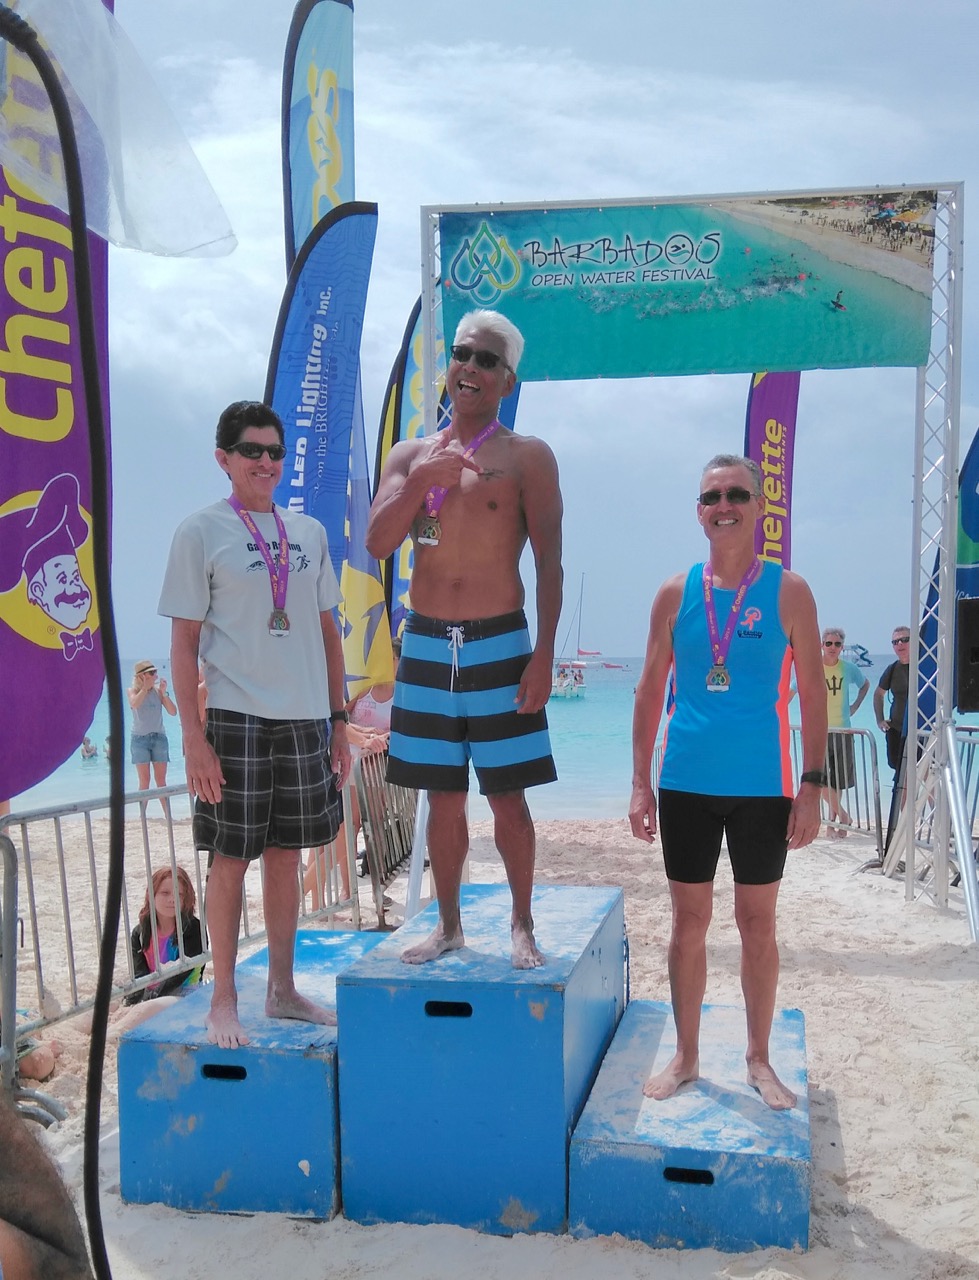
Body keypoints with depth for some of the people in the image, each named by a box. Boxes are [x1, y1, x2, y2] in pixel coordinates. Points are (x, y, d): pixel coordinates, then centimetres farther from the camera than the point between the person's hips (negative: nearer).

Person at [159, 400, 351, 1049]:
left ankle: (283, 990, 24)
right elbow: (185, 641, -4)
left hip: (305, 719, 5)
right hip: (236, 716, -4)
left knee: (287, 854, 12)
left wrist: (340, 720, 12)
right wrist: (193, 736, -10)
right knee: (232, 856, 1)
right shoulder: (201, 532, -2)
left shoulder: (309, 531, 12)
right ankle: (223, 998, 15)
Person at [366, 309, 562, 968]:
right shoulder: (411, 455, 10)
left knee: (507, 795, 1)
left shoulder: (528, 456, -1)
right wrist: (421, 483, -17)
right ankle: (449, 925, 25)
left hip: (499, 646, -3)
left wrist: (544, 658, -12)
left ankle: (522, 925, 19)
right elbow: (378, 543, -1)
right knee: (444, 797, 11)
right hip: (426, 645, 3)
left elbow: (549, 561, -5)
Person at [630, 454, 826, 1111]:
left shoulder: (788, 590, -3)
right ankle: (687, 1056, 24)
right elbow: (650, 691, 6)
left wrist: (812, 786, -7)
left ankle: (759, 1060, 25)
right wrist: (641, 783, 1)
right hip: (686, 785, 2)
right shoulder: (676, 592, 2)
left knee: (758, 924, 9)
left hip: (761, 787, -1)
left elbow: (813, 693, -1)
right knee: (690, 922, 10)